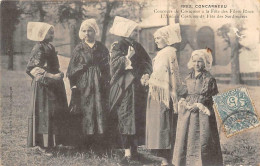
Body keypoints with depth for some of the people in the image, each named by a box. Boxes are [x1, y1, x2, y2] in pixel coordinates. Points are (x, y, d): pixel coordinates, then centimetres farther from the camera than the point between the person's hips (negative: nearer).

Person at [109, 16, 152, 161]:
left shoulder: (138, 47, 16)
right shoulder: (117, 47, -1)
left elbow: (147, 63, 12)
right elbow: (115, 64, -12)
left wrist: (146, 74, -5)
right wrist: (128, 57, -21)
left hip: (138, 87, 6)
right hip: (123, 88, -5)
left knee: (138, 118, 5)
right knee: (125, 118, -7)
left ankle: (134, 147, 14)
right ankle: (127, 150, -5)